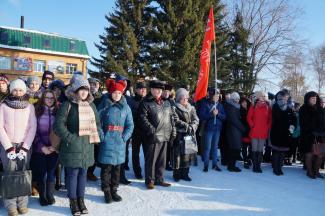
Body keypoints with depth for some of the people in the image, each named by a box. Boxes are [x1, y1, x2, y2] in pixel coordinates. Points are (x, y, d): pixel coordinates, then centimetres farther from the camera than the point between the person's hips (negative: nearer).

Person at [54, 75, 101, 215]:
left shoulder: (91, 105, 10)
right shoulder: (67, 105, -8)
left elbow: (97, 123, 19)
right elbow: (58, 125, -13)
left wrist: (96, 136, 6)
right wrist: (70, 138, -16)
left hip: (88, 146, 5)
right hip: (73, 146, -5)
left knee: (83, 173, 14)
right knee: (72, 174, 3)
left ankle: (81, 200, 28)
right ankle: (73, 202, 19)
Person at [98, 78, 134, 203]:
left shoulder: (125, 107, 5)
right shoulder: (104, 106, 0)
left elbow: (130, 125, 6)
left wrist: (124, 137, -5)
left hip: (120, 143, 2)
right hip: (107, 142, -2)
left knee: (117, 167, 10)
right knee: (106, 167, 0)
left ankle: (114, 190, 25)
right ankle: (106, 191, 16)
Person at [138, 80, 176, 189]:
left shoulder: (166, 103, 15)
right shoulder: (146, 103, -5)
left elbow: (171, 117, 19)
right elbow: (143, 119, -13)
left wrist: (173, 129, 11)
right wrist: (151, 129, -20)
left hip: (165, 136, 6)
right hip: (153, 136, -6)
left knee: (162, 159, 14)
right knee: (151, 159, 2)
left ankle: (159, 179, 26)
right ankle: (150, 180, 15)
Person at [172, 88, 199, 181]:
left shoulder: (191, 108, 14)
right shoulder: (175, 108, -4)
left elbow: (196, 120, 6)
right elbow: (176, 121, -13)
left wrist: (192, 127, -13)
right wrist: (187, 127, -14)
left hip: (190, 135, 5)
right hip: (179, 136, -5)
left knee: (188, 155, 7)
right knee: (178, 155, -4)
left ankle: (185, 174, 19)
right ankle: (176, 174, 9)